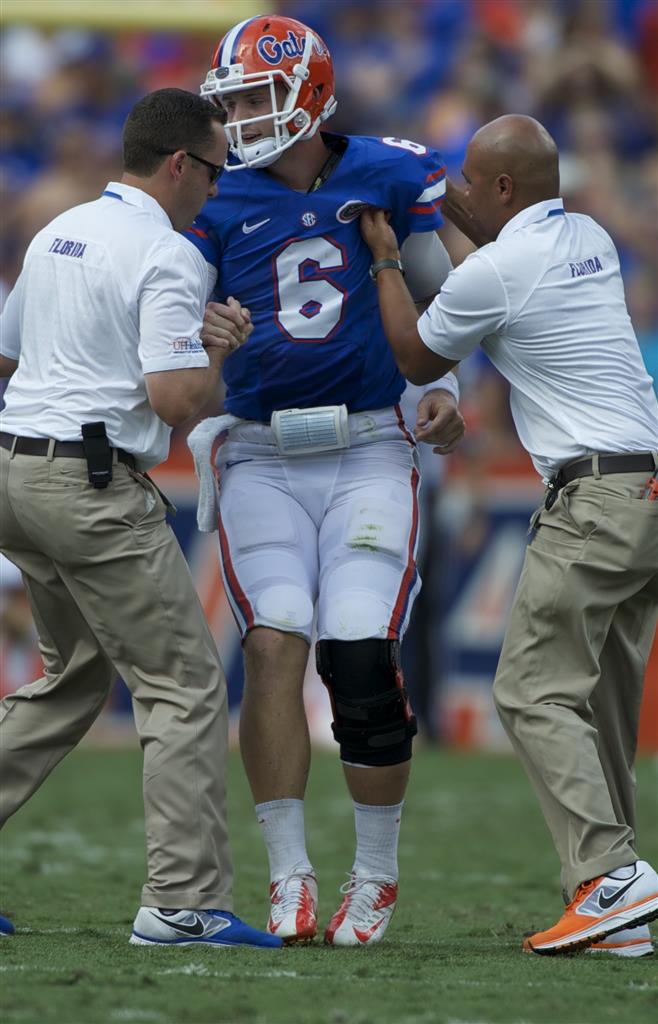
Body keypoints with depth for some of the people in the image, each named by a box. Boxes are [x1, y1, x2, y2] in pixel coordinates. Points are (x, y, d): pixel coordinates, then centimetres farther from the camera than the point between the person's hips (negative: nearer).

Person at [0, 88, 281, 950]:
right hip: (93, 485, -9)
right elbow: (176, 399, -20)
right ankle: (184, 902, -7)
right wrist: (224, 344, -2)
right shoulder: (167, 256, -12)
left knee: (74, 676, 22)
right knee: (184, 685, -2)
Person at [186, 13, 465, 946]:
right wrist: (191, 327, -22)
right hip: (261, 456, 1)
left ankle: (375, 876, 9)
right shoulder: (219, 200, 3)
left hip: (368, 451, -1)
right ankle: (290, 881, -7)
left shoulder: (391, 177, 2)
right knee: (274, 649, -14)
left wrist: (449, 393, -4)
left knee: (363, 661, -9)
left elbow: (445, 299, 10)